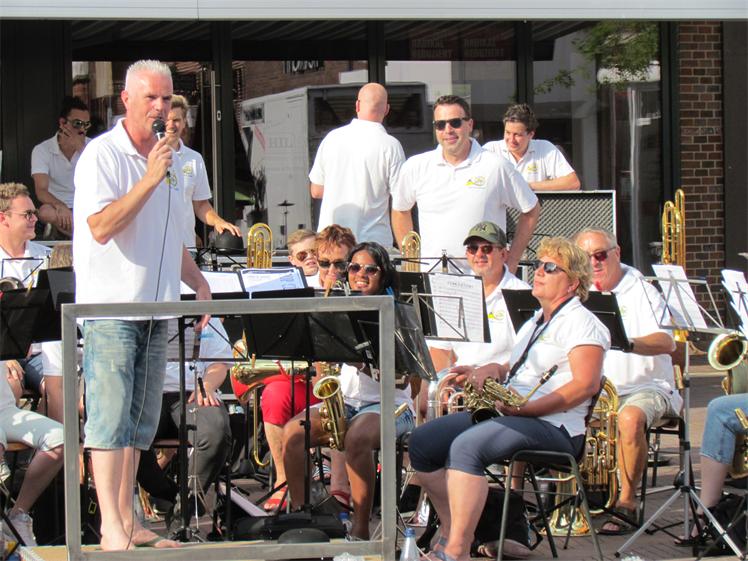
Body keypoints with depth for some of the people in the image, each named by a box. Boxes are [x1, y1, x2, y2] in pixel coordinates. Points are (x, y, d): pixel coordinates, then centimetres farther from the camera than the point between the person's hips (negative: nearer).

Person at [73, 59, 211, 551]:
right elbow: (101, 228, -20)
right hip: (111, 307, -7)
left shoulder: (168, 158, 16)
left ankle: (128, 519, 14)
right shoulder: (102, 155, -8)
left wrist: (198, 282, 17)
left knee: (141, 422, 9)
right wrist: (149, 180, -22)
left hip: (155, 308, 7)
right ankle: (111, 528, -10)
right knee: (111, 417, -10)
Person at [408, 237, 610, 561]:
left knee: (466, 446, -32)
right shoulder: (534, 323, 26)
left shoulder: (582, 324, -4)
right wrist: (493, 371, 7)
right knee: (422, 443, -3)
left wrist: (526, 408, -22)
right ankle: (450, 534, 2)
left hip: (552, 426, -10)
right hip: (506, 413, 10)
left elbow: (586, 385, -17)